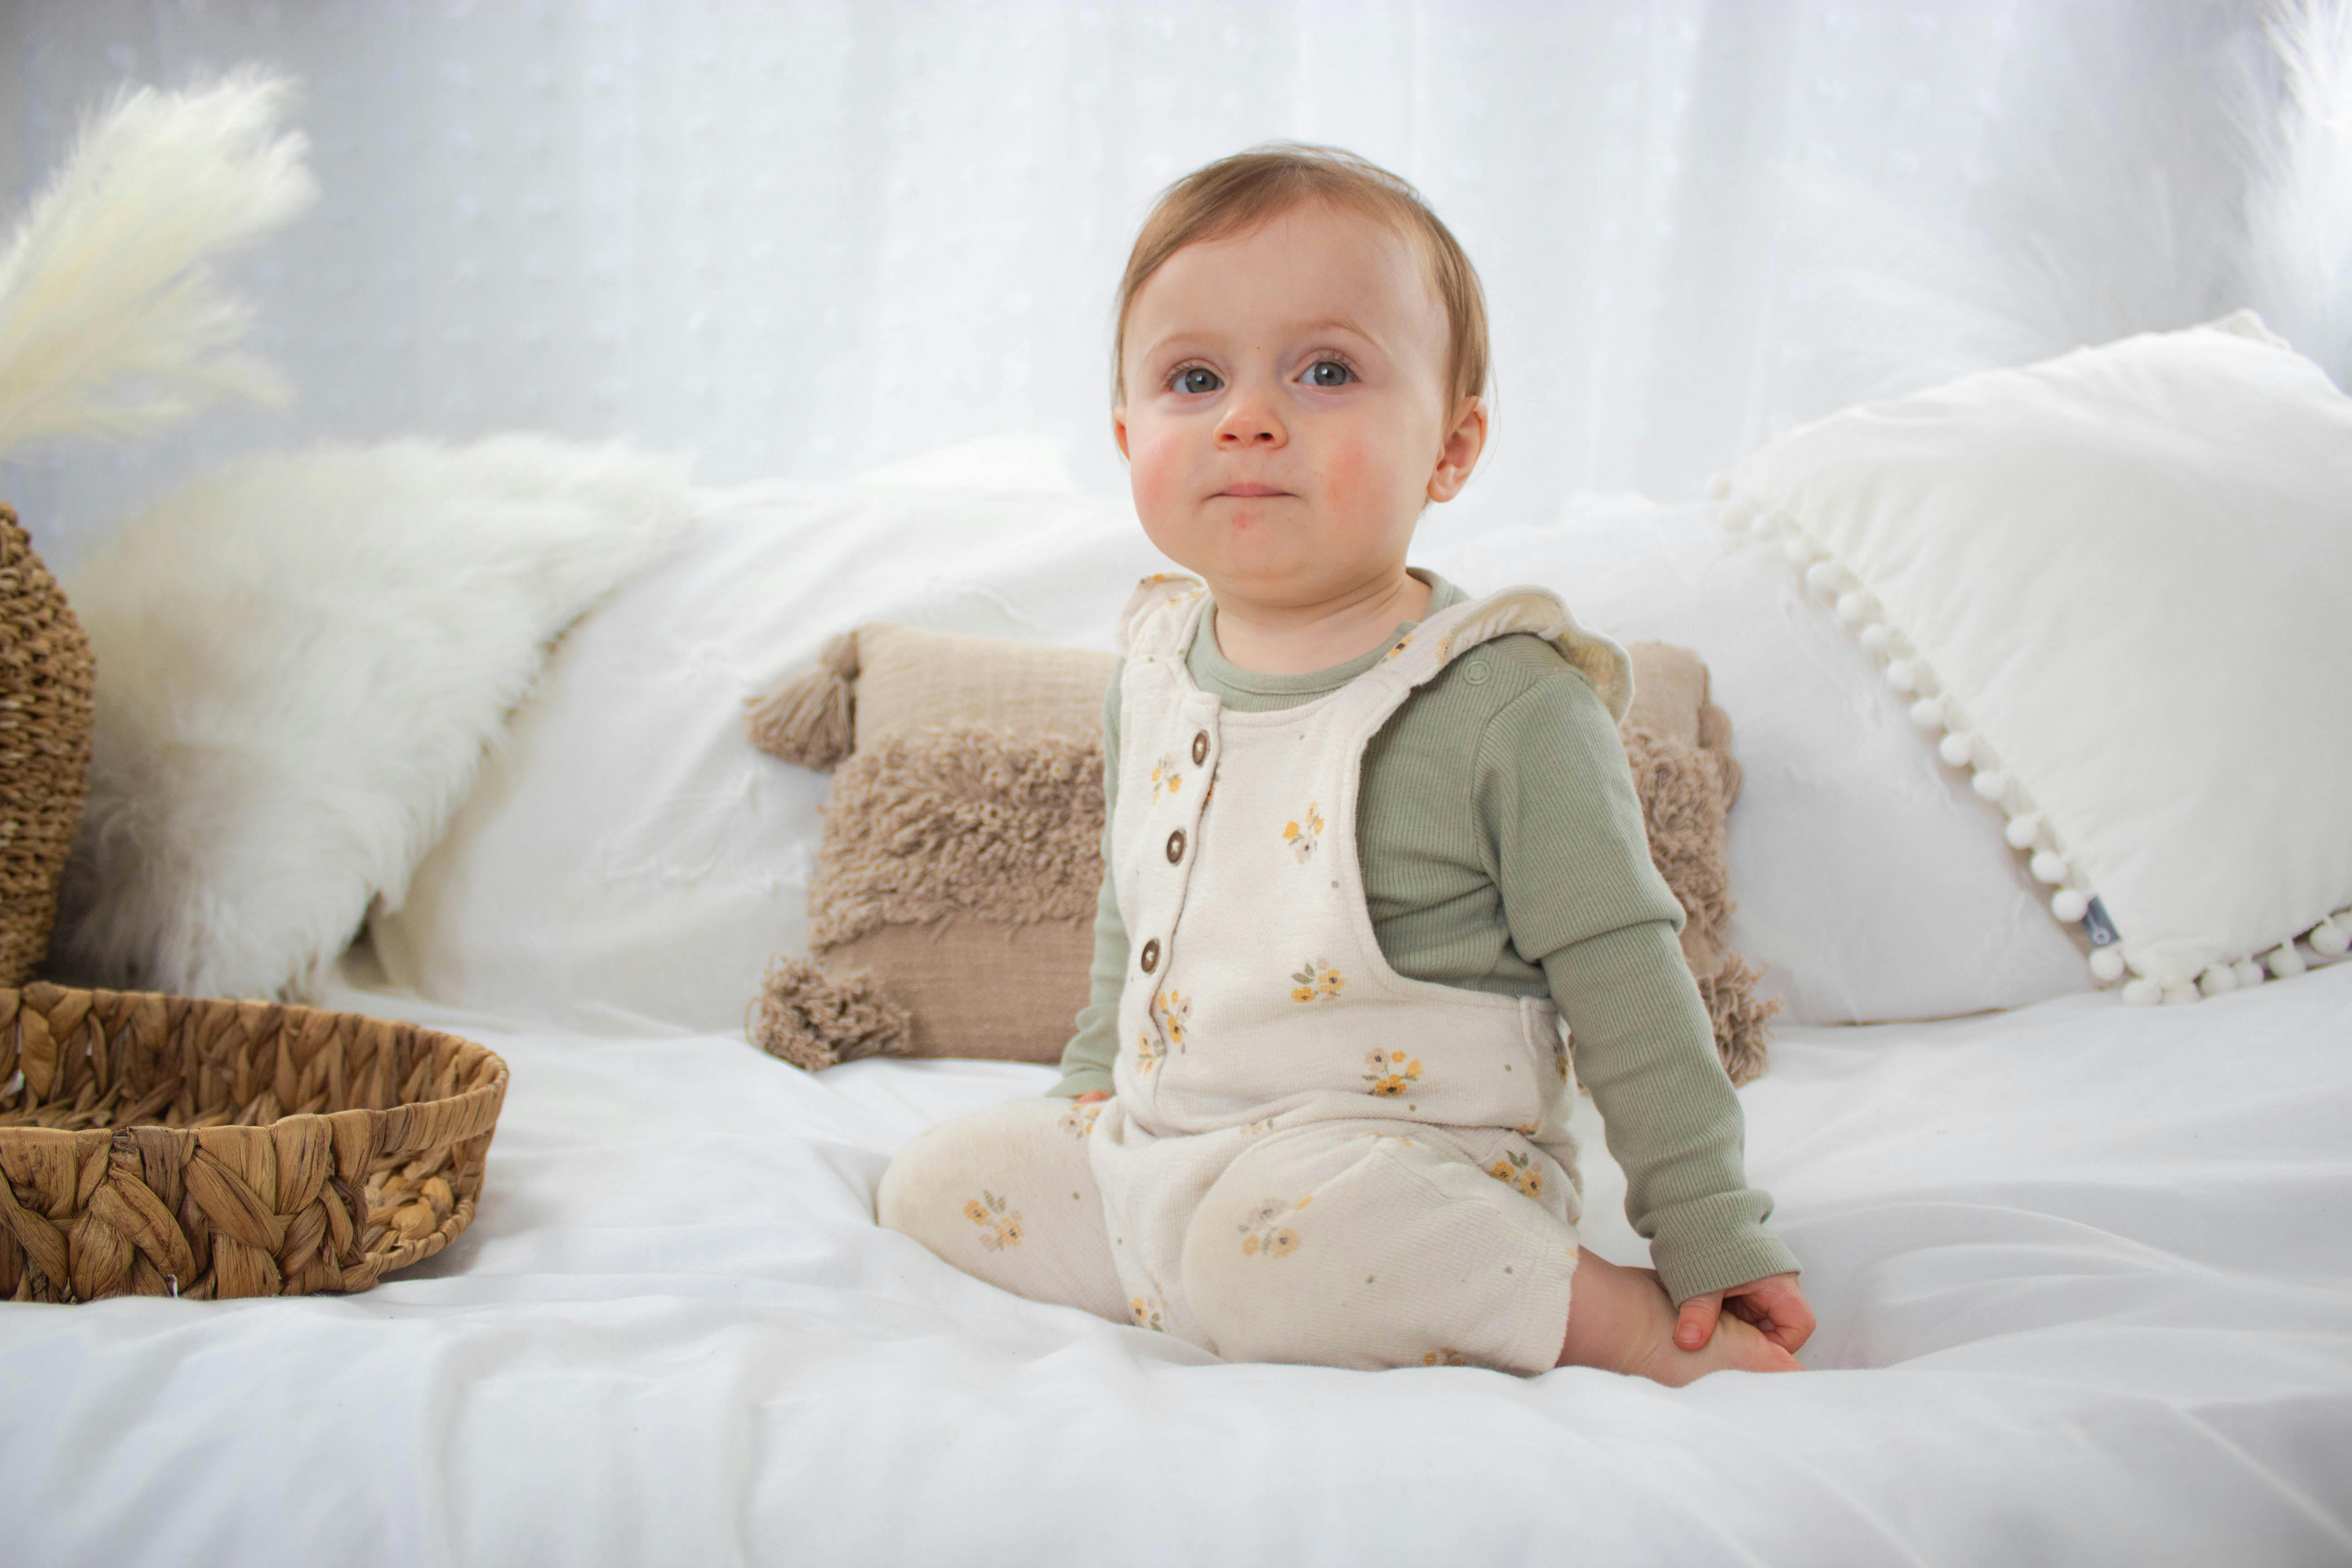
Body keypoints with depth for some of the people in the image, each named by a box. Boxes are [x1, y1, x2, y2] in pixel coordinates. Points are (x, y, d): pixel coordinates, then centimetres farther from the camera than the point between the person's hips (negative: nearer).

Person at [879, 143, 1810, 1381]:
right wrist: (1091, 1088, 24)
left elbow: (1622, 981, -11)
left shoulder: (1505, 703, -15)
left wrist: (1711, 1236, -10)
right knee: (932, 1185, 0)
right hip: (1158, 1146, 7)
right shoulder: (1153, 674, 6)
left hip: (1410, 1163, -7)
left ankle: (1624, 1319, -16)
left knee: (1268, 1239, -36)